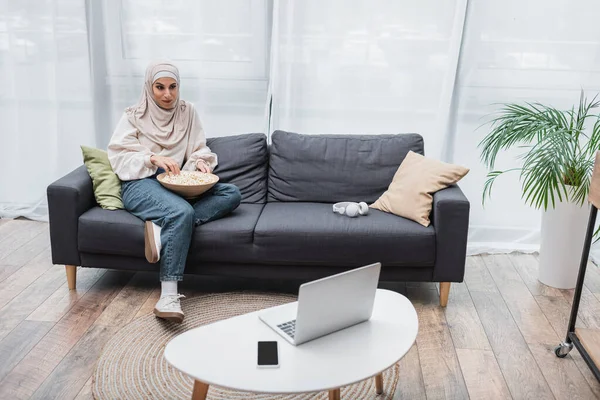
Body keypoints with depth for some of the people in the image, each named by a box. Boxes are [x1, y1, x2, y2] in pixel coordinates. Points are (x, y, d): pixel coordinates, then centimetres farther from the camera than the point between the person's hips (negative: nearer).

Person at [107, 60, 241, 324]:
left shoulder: (187, 112, 13)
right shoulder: (134, 116, 5)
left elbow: (199, 150, 13)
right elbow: (118, 157, -2)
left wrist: (201, 162, -11)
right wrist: (153, 158, -18)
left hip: (178, 185, 5)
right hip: (141, 185, -5)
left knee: (232, 194, -20)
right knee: (183, 212, -37)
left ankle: (163, 229, -33)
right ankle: (168, 296, -42)